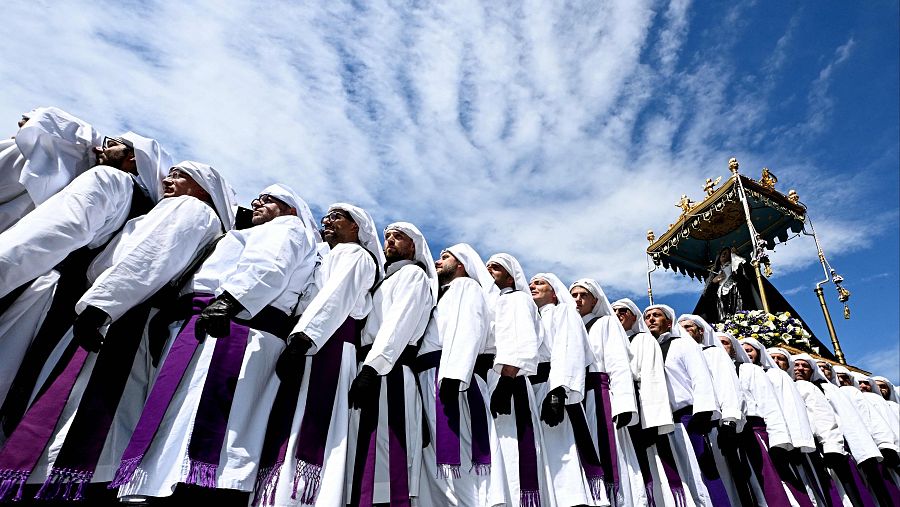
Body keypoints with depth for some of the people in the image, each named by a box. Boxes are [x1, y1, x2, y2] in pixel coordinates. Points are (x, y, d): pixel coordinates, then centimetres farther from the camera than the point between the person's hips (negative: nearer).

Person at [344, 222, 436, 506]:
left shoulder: (413, 273, 5)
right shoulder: (387, 279, 31)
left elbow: (399, 323, -11)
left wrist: (371, 367, -22)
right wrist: (366, 367, 11)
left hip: (388, 372, -9)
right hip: (374, 370, 9)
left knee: (383, 458, -15)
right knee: (367, 459, 5)